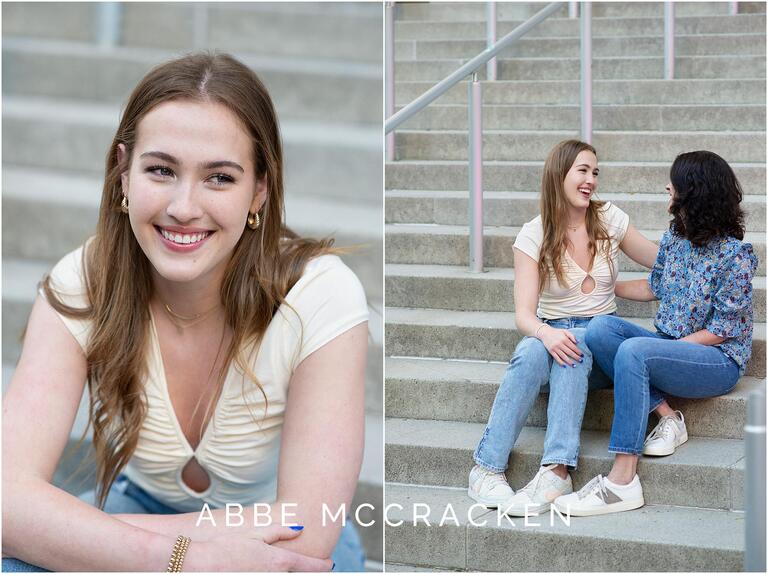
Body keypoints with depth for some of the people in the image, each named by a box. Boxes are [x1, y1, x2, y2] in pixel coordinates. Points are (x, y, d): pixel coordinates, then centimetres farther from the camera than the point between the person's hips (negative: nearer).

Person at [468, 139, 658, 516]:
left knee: (574, 349, -37)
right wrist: (546, 333, -34)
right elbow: (523, 313, -12)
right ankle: (487, 469, -33)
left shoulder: (609, 220, 4)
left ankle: (557, 471, -49)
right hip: (550, 331, 0)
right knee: (532, 351, -37)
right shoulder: (534, 235, -3)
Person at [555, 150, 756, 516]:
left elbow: (723, 330, -14)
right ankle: (663, 414, -16)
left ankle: (622, 484, -35)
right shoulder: (674, 237, 8)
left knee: (633, 351, -35)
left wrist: (672, 347, -17)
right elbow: (655, 287, 23)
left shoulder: (735, 256, -15)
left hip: (719, 360, -7)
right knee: (601, 328, -19)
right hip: (670, 346, 7)